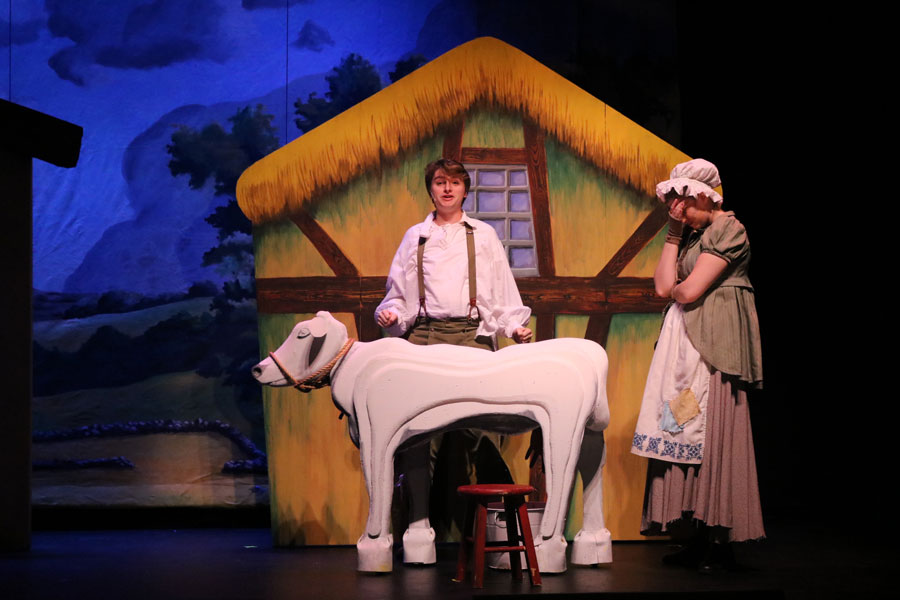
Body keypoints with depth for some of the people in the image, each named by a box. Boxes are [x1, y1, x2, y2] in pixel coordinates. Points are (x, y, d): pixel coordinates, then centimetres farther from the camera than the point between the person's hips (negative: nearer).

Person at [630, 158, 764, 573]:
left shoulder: (727, 229, -7)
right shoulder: (692, 235, 20)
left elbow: (690, 290, -14)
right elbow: (664, 286, 7)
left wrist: (674, 289, 8)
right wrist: (674, 231, 8)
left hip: (713, 344, -8)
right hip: (684, 344, 8)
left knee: (713, 434, -8)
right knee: (684, 433, 3)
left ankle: (720, 542, -5)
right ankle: (696, 540, 5)